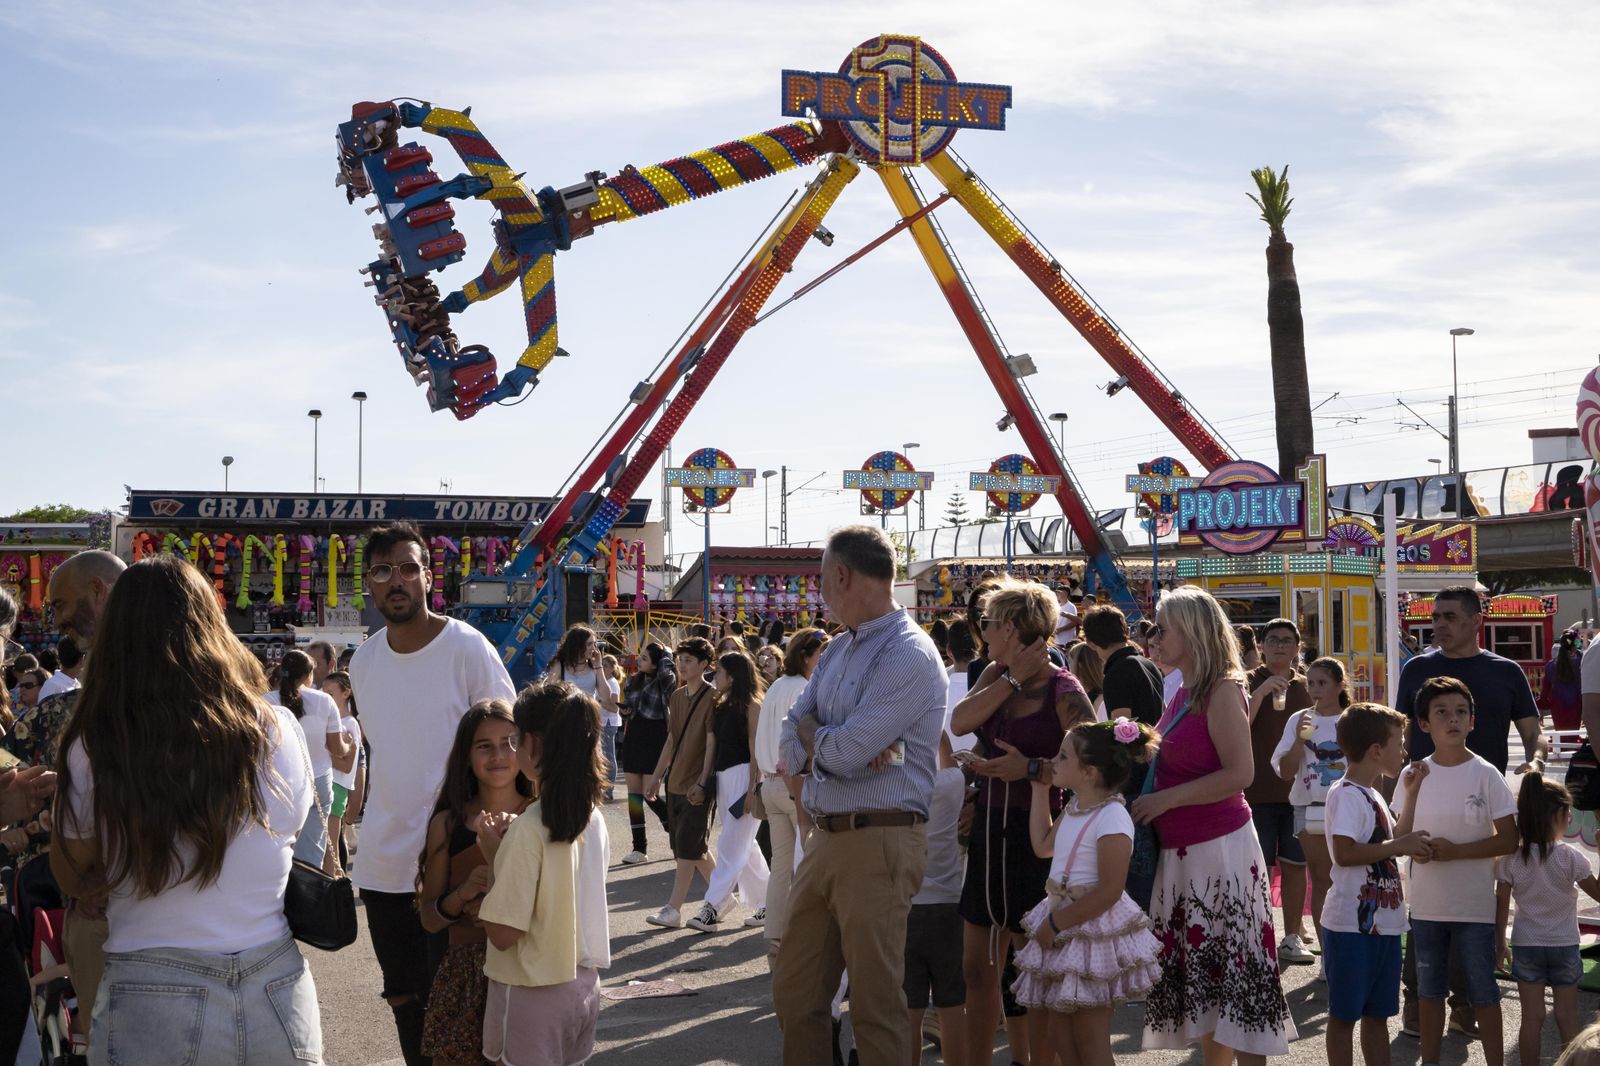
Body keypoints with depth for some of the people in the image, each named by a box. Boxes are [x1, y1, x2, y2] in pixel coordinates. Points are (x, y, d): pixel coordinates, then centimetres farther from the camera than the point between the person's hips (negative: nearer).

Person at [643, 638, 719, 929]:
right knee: (689, 847, 10)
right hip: (675, 781, 8)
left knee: (688, 847, -8)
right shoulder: (677, 697, 13)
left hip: (696, 784, -8)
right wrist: (657, 775, 17)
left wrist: (702, 782, -18)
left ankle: (674, 910, -7)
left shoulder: (712, 697, -10)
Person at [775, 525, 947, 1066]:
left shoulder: (909, 655, -13)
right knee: (795, 995, 13)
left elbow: (844, 753, -21)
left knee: (876, 1006, 0)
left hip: (879, 843, -8)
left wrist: (809, 731, 0)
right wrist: (835, 744, -12)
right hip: (825, 839, 9)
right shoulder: (838, 650, 15)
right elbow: (791, 746, 8)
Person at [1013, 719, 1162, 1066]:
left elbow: (1110, 892, -24)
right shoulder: (1074, 808, 7)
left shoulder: (1112, 819, -22)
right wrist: (1040, 791, 18)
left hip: (1093, 933, -9)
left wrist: (1057, 923, -19)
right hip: (1062, 924, 9)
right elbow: (1043, 846, 22)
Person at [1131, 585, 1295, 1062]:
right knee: (1197, 969, 14)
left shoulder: (1222, 691, -12)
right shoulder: (1182, 695, 12)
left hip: (1219, 847, -9)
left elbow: (1240, 773, -20)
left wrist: (1165, 799, -19)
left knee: (1232, 967, -5)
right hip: (1181, 850, 9)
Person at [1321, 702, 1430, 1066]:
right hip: (1351, 925, -9)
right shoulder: (1347, 794, -15)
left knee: (1378, 1012, 15)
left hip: (1383, 923, 10)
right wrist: (1399, 845, -22)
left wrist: (1411, 845, 14)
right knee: (1344, 1014, 1)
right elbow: (1344, 853, -27)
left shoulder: (1373, 795, 16)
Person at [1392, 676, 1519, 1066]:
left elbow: (1509, 839, -8)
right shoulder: (1413, 775, 1)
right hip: (1426, 903, 3)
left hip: (1474, 905, -3)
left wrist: (1454, 850, -18)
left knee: (1482, 991, 5)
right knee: (1430, 990, 14)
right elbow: (1400, 839, 2)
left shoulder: (1485, 775, -7)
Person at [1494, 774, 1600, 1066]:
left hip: (1526, 946, 1)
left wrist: (1500, 944, 6)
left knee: (1532, 1018, 7)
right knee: (1567, 1018, 11)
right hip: (1565, 945, -1)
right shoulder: (1571, 858, -14)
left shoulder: (1511, 859, -10)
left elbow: (1502, 906, -5)